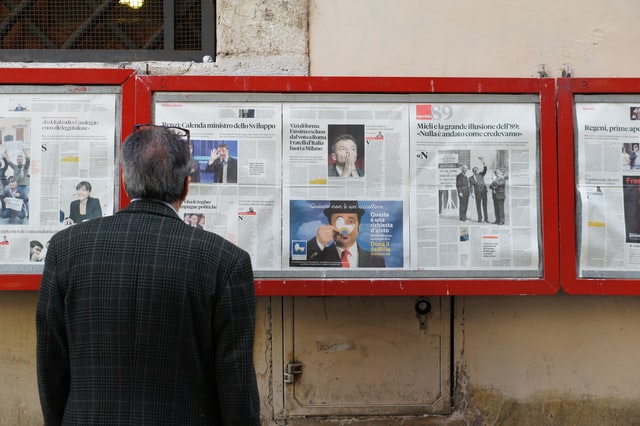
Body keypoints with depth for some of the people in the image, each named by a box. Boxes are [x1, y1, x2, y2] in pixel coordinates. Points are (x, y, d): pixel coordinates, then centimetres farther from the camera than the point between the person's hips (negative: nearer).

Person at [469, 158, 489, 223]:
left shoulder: (481, 174, 14)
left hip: (484, 191, 1)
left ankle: (486, 218, 1)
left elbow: (485, 168, 1)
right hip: (477, 192, -1)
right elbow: (471, 186, 8)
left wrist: (482, 161, -10)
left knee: (484, 204, 0)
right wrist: (471, 193, -4)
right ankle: (480, 218, 5)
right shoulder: (471, 178, 11)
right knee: (478, 205, -1)